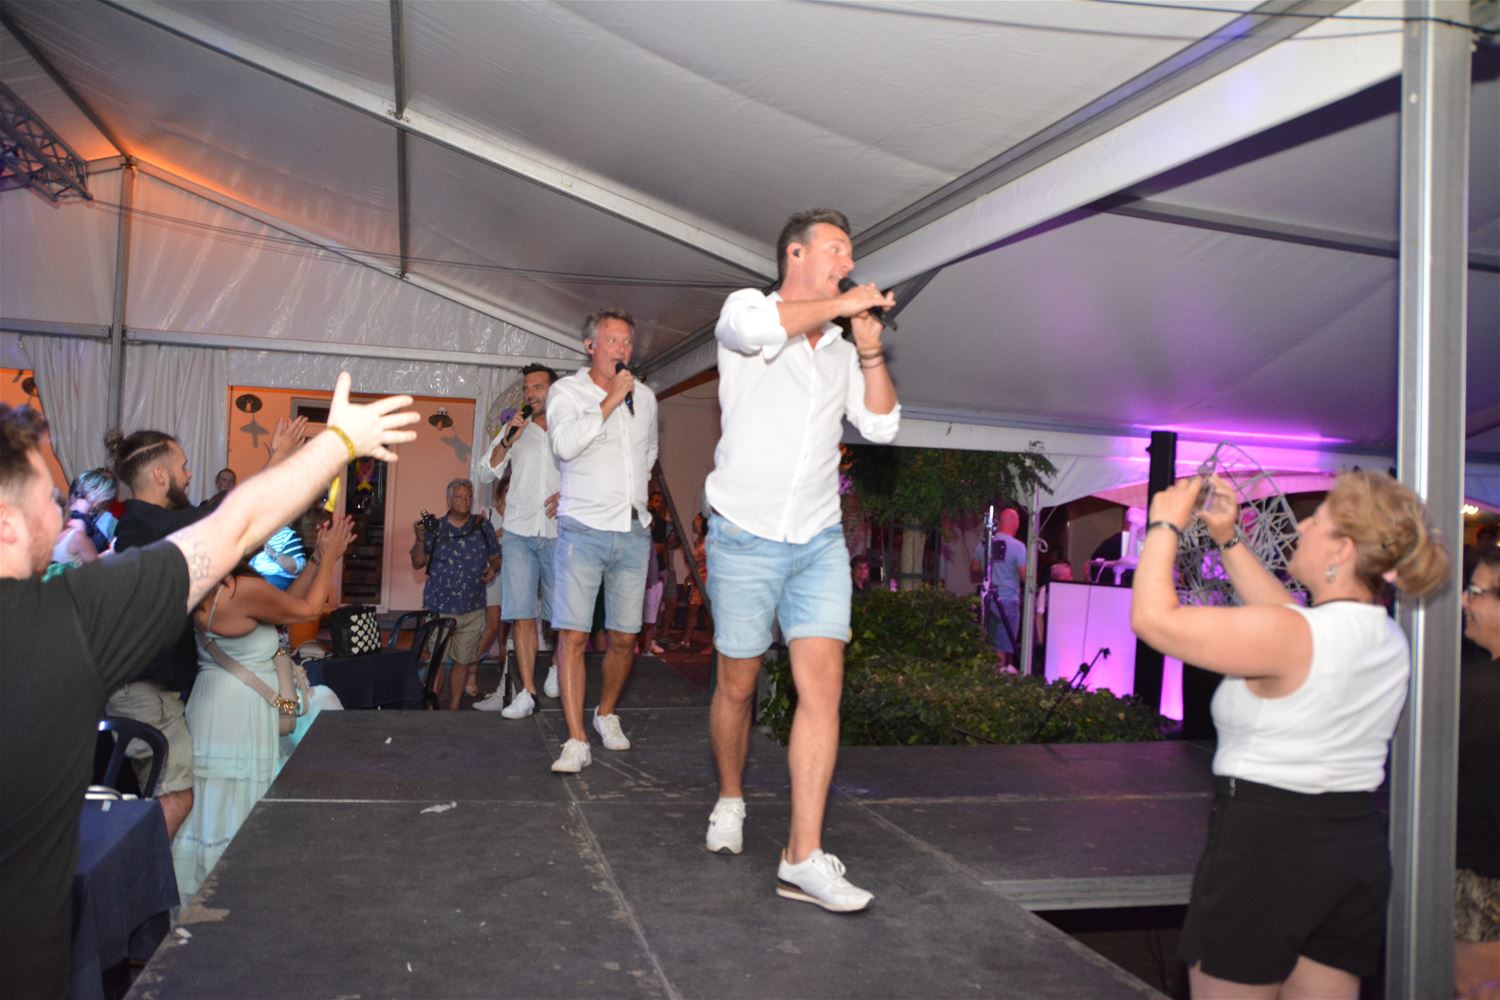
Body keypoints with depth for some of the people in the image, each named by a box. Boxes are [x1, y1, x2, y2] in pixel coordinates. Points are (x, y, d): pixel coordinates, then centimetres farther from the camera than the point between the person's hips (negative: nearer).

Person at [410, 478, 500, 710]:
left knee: (463, 661, 9)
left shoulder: (483, 527, 6)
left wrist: (493, 568, -8)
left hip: (472, 609, 2)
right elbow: (417, 563, 3)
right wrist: (420, 539, -13)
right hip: (438, 607, -2)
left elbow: (495, 556, 14)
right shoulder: (435, 528, 1)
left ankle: (454, 709, 21)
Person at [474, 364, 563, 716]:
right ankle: (527, 692, -3)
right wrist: (506, 442, -7)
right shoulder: (514, 430, 14)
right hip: (519, 532, 1)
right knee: (521, 613, -5)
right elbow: (489, 474, 8)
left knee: (558, 611, 2)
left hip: (558, 532, -1)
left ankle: (556, 664, 30)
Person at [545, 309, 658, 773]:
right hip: (583, 530, -4)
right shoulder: (567, 391, 1)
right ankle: (577, 741, -6)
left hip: (634, 532, 4)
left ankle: (606, 713, 30)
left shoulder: (644, 396, 14)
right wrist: (611, 400, -15)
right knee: (572, 635, -10)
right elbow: (564, 444, -19)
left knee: (624, 638, 7)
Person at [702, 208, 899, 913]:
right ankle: (730, 800, 34)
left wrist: (870, 351, 1)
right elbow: (752, 326, -25)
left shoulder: (839, 352, 19)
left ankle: (803, 859, -7)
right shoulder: (746, 307, 1)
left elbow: (881, 426, 11)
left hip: (819, 543, 4)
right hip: (745, 538, -4)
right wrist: (842, 304, -14)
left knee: (823, 684, -9)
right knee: (738, 684, 7)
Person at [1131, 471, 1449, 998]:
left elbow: (1153, 617, -22)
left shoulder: (1291, 638, -22)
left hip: (1263, 842, -8)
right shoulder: (1389, 640, 5)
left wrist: (1165, 526, -8)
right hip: (1360, 849, 8)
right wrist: (1228, 540, 18)